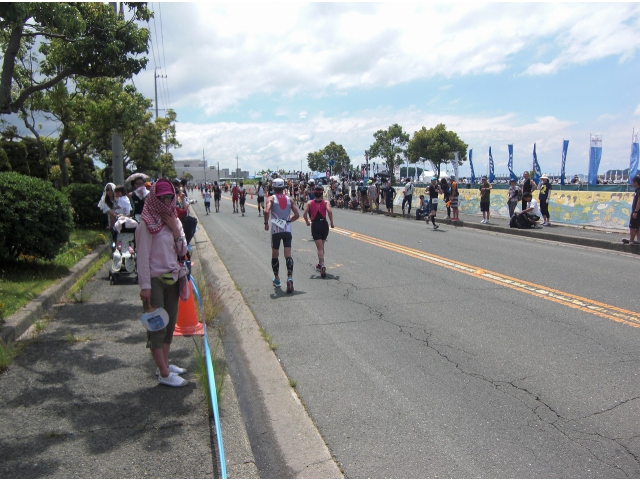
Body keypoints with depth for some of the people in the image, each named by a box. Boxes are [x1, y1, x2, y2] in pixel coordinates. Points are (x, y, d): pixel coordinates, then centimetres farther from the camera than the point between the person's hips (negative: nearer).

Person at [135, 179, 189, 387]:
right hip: (155, 280, -7)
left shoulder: (174, 220, 8)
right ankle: (164, 373, 6)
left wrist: (175, 229, -8)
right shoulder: (147, 224, -12)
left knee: (170, 323, 14)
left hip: (172, 278, 7)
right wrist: (145, 286, -18)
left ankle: (165, 364, 27)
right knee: (157, 326, -1)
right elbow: (143, 257, -14)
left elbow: (182, 251, 6)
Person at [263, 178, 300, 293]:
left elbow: (267, 211, -18)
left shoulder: (271, 199, -1)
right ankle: (290, 278, -22)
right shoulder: (289, 199, 10)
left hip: (275, 230, -2)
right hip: (287, 230, 2)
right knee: (288, 255, -2)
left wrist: (266, 223, -5)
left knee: (275, 255, 14)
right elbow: (297, 215, 6)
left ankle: (277, 279, 24)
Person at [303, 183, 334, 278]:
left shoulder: (309, 203, 1)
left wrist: (307, 222, 7)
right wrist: (331, 222, -9)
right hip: (324, 225, 2)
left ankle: (322, 265, -22)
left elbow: (304, 214, -10)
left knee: (320, 248, -5)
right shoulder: (326, 202, 0)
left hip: (315, 226, -1)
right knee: (321, 246, 20)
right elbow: (329, 211, -19)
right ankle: (320, 265, 33)